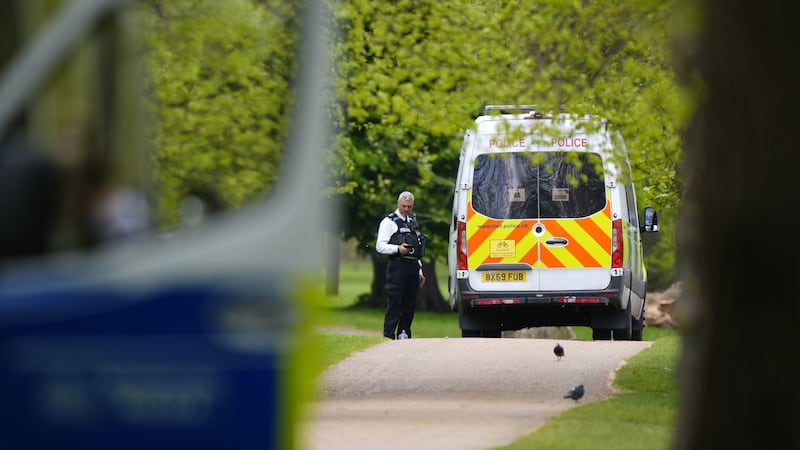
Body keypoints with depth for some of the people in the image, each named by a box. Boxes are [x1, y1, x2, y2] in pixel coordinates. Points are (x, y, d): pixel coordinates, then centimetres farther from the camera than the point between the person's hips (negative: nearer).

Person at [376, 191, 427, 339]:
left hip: (413, 266, 7)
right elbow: (380, 246, -6)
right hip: (397, 267, -7)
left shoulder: (413, 222, 23)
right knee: (394, 304, -9)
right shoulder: (389, 222, 2)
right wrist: (398, 249, -21)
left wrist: (420, 271, 23)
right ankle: (388, 337, -10)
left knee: (410, 305, 6)